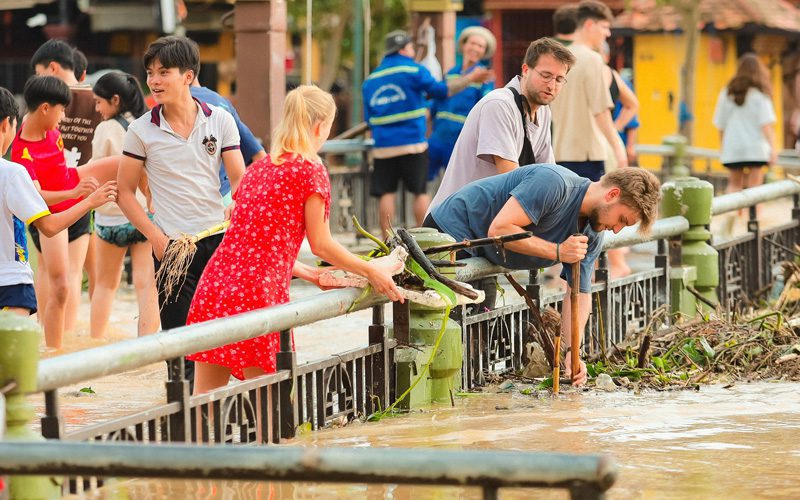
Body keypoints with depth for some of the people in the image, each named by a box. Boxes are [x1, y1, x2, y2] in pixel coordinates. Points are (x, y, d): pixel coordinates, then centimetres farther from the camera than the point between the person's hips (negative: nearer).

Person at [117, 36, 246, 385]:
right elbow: (125, 192, 3)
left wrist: (237, 206, -17)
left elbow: (240, 179, 5)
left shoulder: (220, 120, 3)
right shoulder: (142, 130, 0)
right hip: (171, 245, -1)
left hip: (219, 240, 1)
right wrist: (155, 237, -8)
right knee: (179, 336, -1)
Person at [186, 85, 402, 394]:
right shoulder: (310, 170, -2)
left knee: (203, 403, 5)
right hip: (259, 293, -7)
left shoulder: (257, 168, 19)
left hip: (215, 284, 7)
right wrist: (370, 272, 15)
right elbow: (321, 245, 2)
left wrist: (303, 272, 33)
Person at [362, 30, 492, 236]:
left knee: (386, 192, 3)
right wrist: (471, 78, 2)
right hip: (413, 141, -3)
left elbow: (369, 117, 13)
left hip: (383, 145, 3)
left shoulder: (370, 80, 12)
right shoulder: (413, 70, -2)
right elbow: (441, 90, -4)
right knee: (420, 191, 4)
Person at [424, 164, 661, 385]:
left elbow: (579, 294, -2)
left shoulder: (593, 237, 0)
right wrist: (558, 251, -31)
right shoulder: (554, 183, -28)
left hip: (479, 256, 9)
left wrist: (573, 353, -17)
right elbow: (499, 229, -32)